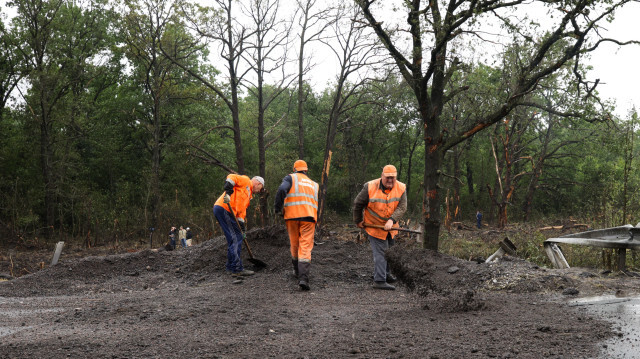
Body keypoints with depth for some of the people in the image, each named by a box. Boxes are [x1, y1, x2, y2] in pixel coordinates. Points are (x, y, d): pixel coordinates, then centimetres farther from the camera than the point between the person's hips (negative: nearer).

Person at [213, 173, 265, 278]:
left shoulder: (248, 194, 30)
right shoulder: (246, 181, 5)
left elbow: (242, 210, 24)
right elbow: (232, 177, -13)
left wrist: (241, 225, 12)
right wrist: (228, 191, -26)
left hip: (228, 212, 10)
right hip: (223, 208, -10)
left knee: (236, 238, 13)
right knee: (235, 238, -12)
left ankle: (231, 267, 21)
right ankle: (237, 269, -13)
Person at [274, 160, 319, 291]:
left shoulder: (291, 178, 9)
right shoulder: (314, 184, 23)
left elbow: (281, 190, -11)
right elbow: (318, 204, 22)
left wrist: (278, 208, -4)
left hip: (292, 216, -1)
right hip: (309, 217, 1)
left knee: (295, 245, 17)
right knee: (306, 247, -6)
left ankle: (297, 271, 34)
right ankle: (303, 278, -22)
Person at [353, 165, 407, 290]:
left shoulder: (401, 188, -10)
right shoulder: (370, 187, -18)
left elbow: (402, 207, -17)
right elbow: (358, 204, -7)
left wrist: (392, 220, -31)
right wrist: (358, 221, 0)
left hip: (390, 226, 5)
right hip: (374, 226, -5)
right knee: (380, 252, -9)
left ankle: (386, 273, 42)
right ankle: (379, 281, -6)